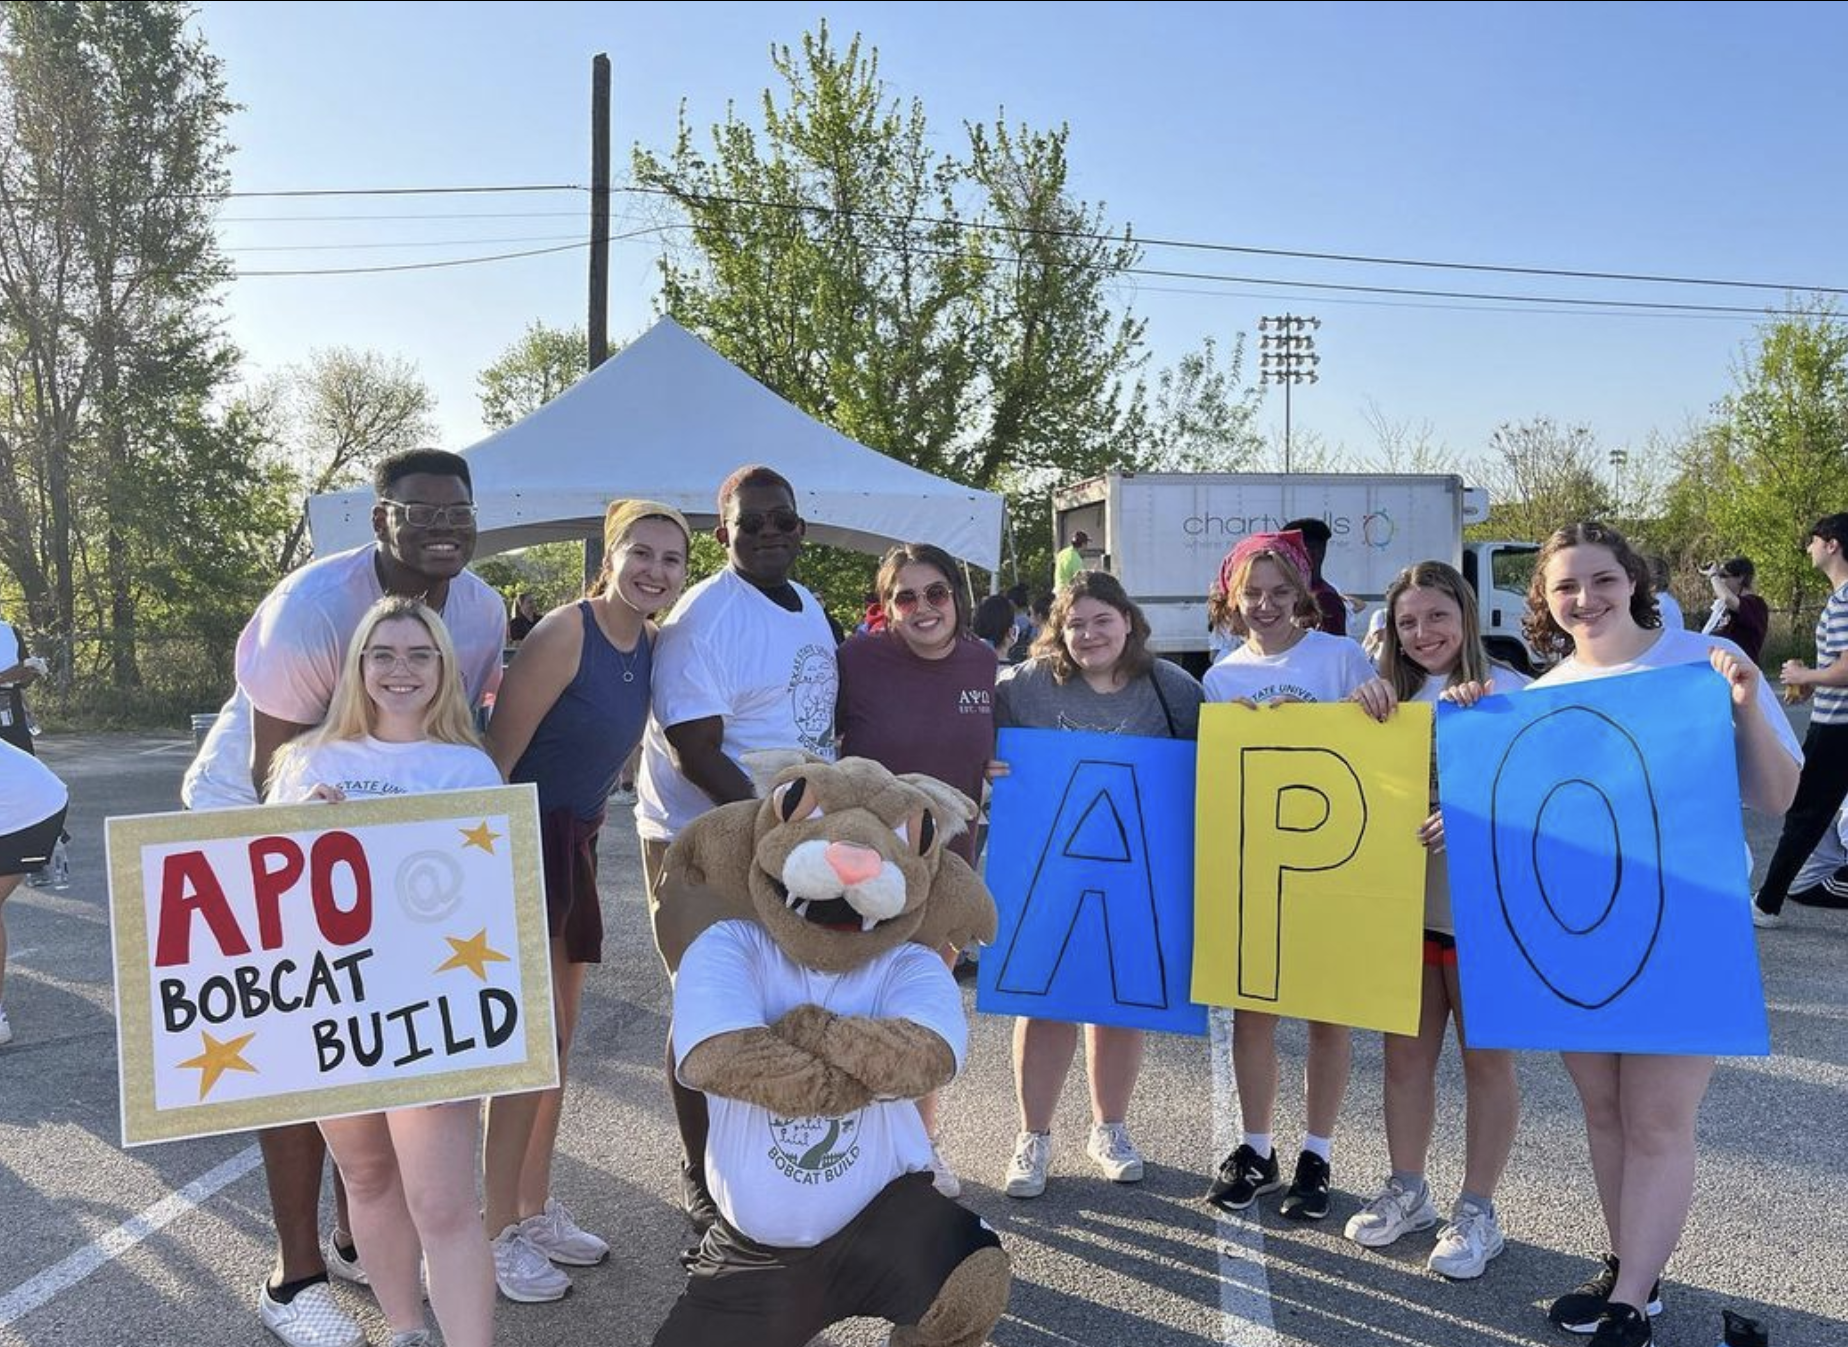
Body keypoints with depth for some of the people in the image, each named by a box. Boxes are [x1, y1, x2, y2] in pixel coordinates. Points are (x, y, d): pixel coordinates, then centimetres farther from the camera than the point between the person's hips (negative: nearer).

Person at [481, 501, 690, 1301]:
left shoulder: (646, 645, 5)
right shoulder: (565, 632, -19)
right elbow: (497, 755, -19)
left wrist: (584, 832, 16)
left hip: (575, 844, 8)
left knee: (558, 1036, 16)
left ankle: (536, 1210, 31)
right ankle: (499, 1234, 13)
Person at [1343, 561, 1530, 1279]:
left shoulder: (1509, 692, -9)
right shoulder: (1392, 698, 10)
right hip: (1405, 898, 5)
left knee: (1485, 1055, 8)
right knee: (1404, 1049, 13)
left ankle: (1477, 1211, 21)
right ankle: (1407, 1190, 30)